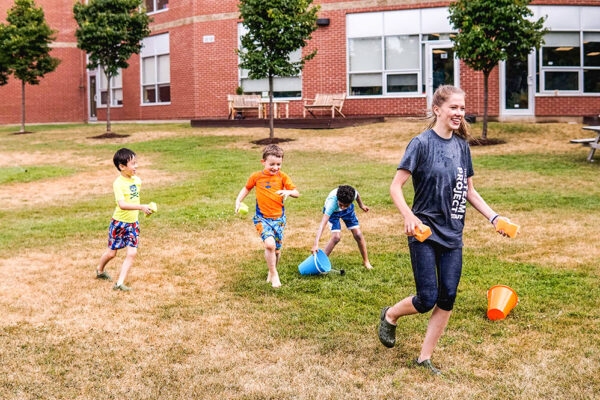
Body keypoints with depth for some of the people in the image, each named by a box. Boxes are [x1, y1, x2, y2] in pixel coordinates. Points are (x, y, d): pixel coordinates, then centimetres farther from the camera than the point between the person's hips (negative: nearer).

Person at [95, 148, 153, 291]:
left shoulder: (137, 180, 0)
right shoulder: (118, 183, -21)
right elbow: (122, 204, -34)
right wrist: (141, 207, -42)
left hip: (133, 223, 5)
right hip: (119, 222, -5)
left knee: (132, 253, -5)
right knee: (111, 252, 11)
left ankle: (120, 283, 0)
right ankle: (100, 270, 41)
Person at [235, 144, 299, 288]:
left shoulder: (282, 177, -1)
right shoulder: (256, 176, -1)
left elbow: (296, 192, -1)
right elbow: (246, 188, 16)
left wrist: (288, 192, -23)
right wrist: (238, 201, 3)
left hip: (279, 218, 2)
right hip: (262, 218, -2)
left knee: (277, 249, 10)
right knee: (269, 244, -25)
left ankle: (271, 272, 39)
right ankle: (274, 274, -6)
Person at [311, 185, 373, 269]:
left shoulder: (353, 193, -37)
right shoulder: (332, 202, -46)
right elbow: (322, 224, -52)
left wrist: (361, 205, 12)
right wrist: (316, 244, -60)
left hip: (348, 210, 3)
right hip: (332, 211, -3)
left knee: (358, 235, -5)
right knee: (336, 237, -22)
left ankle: (366, 261, 14)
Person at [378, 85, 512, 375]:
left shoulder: (461, 145, 8)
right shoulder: (422, 143, -9)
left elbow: (469, 191, 16)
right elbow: (395, 186, -13)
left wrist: (493, 217, 5)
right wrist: (408, 216, -28)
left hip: (452, 234, 6)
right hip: (424, 232, -6)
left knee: (447, 299, 4)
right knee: (426, 299, -5)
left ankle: (425, 358, 18)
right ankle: (390, 316, 27)